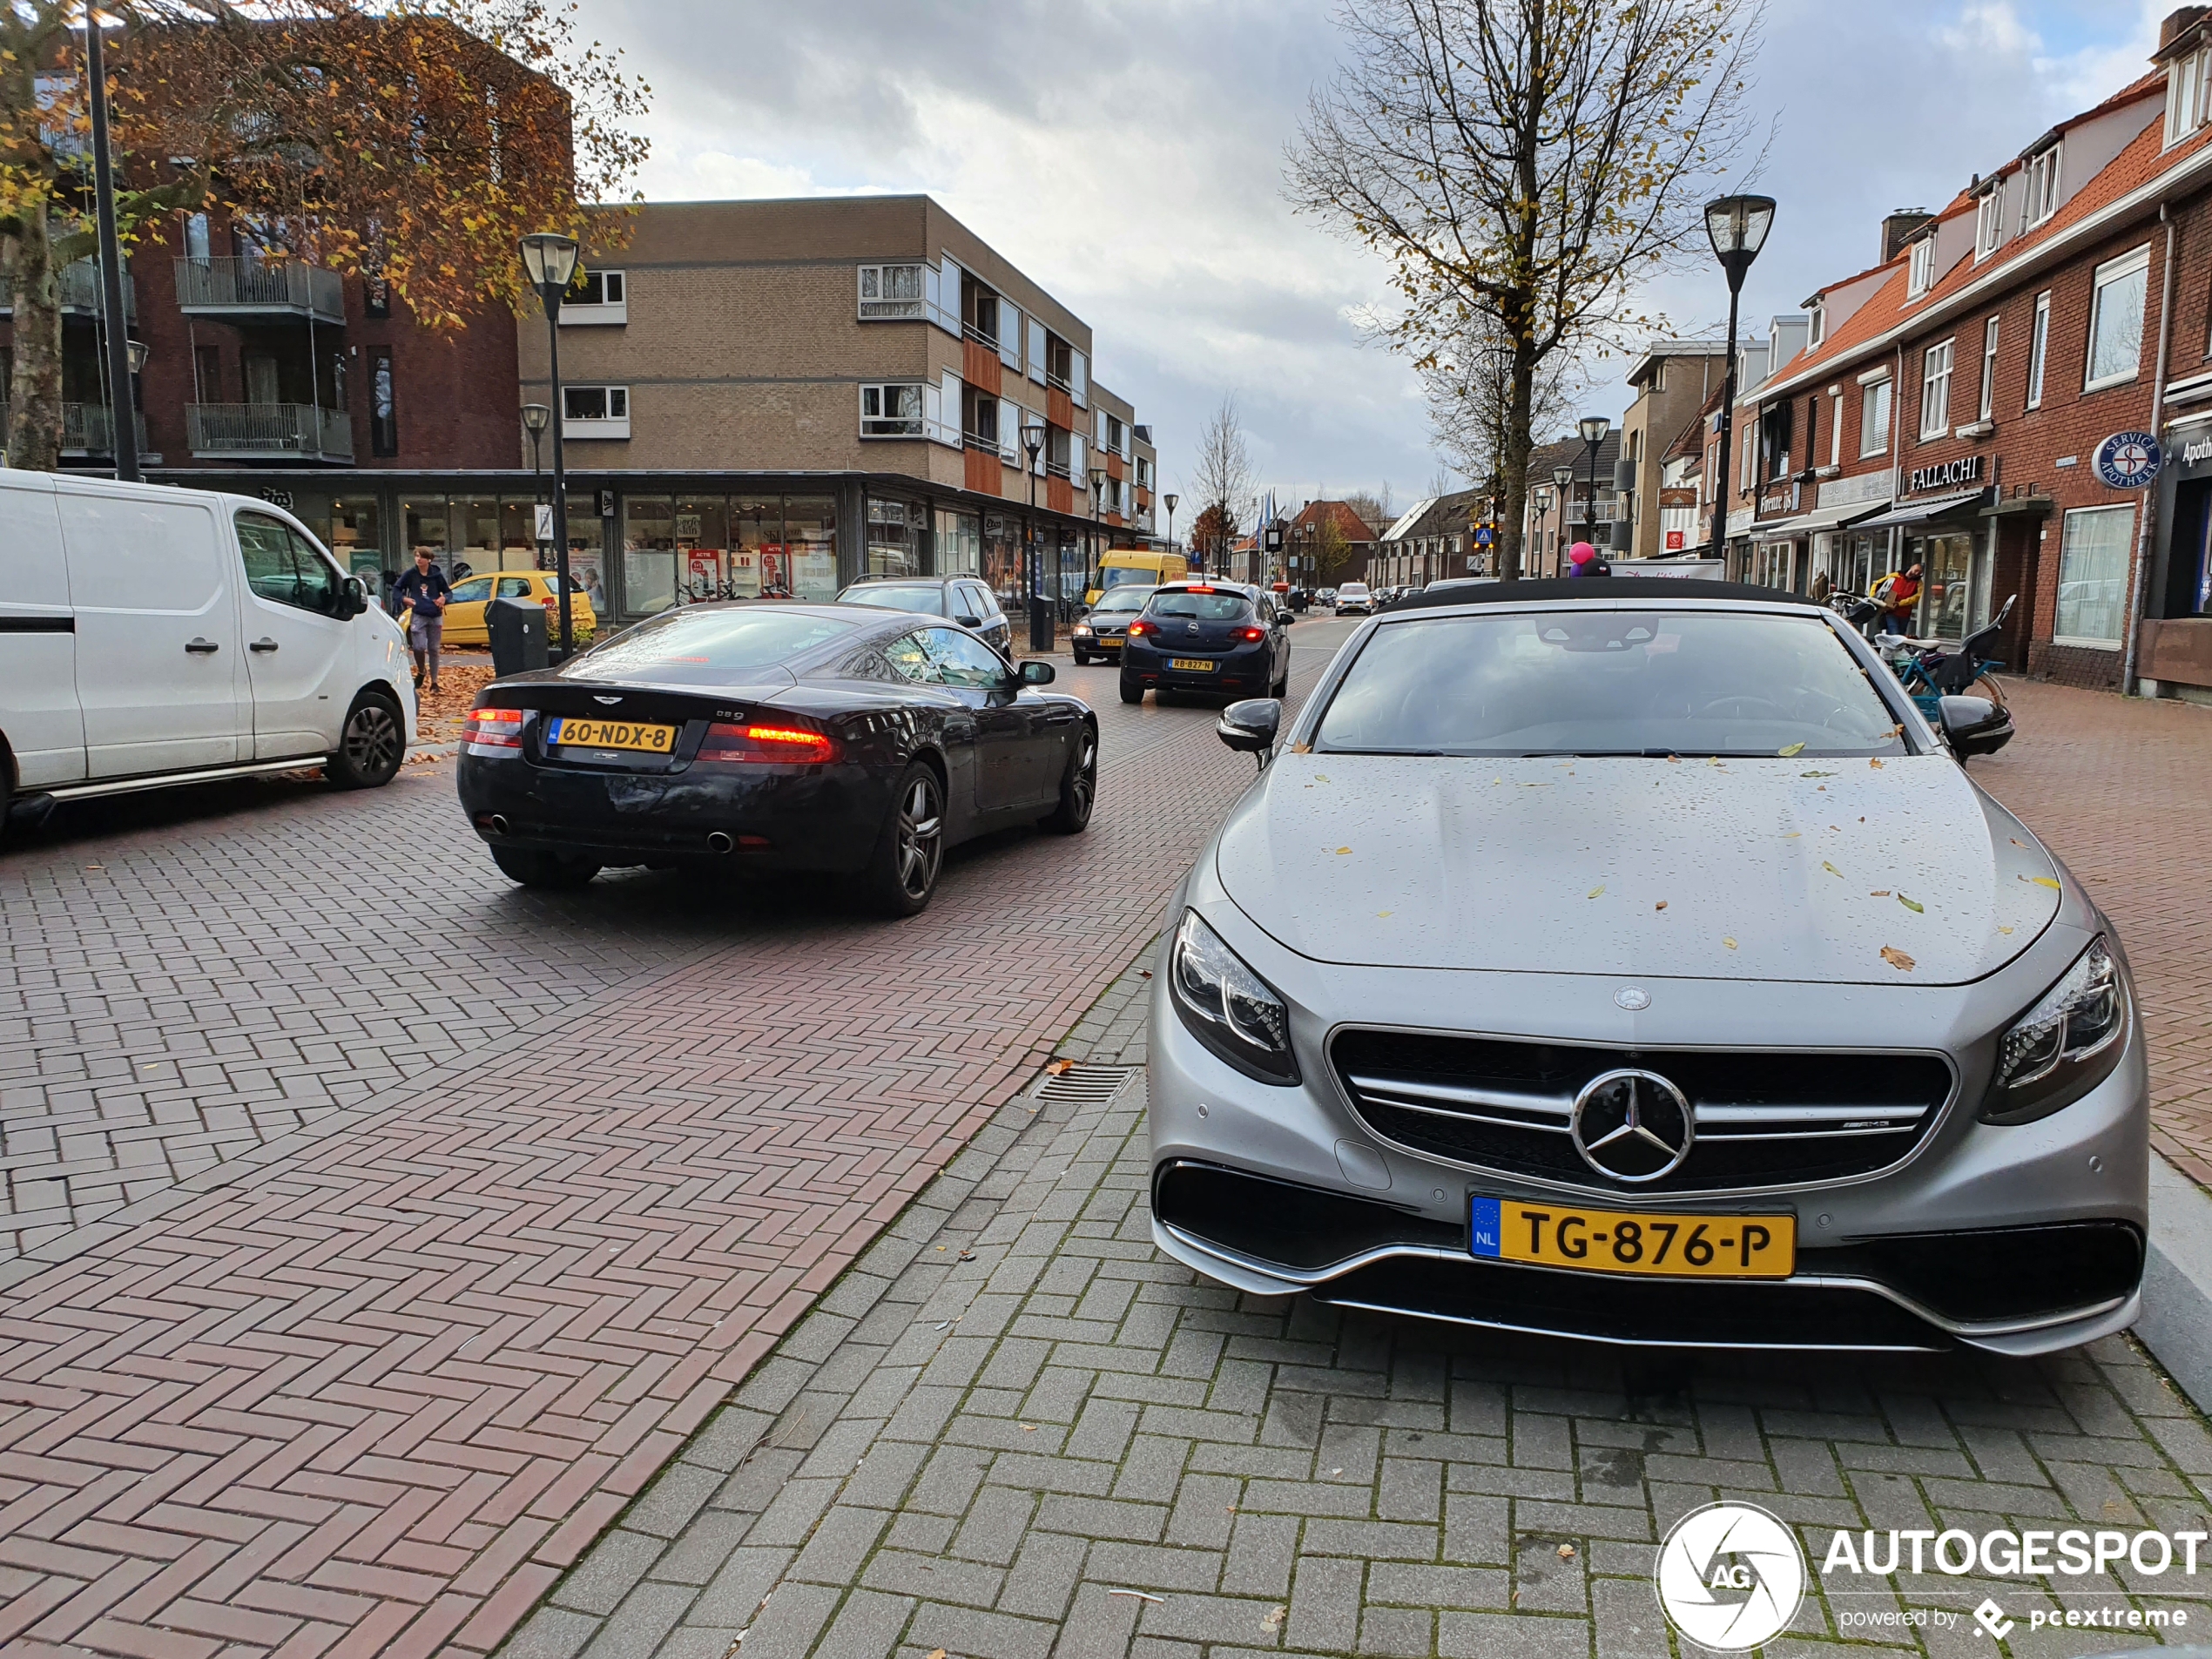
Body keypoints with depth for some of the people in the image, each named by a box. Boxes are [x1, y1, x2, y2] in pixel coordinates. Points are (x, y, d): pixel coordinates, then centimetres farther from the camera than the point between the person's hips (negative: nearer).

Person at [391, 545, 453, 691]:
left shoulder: (437, 575, 1)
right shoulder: (410, 575, 1)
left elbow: (448, 591, 10)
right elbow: (396, 589, 9)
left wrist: (444, 598, -12)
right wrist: (403, 598, -11)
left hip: (435, 616, 1)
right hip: (418, 616, -1)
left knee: (433, 649, 7)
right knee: (419, 647, -15)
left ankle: (434, 682, 14)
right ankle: (421, 672, 14)